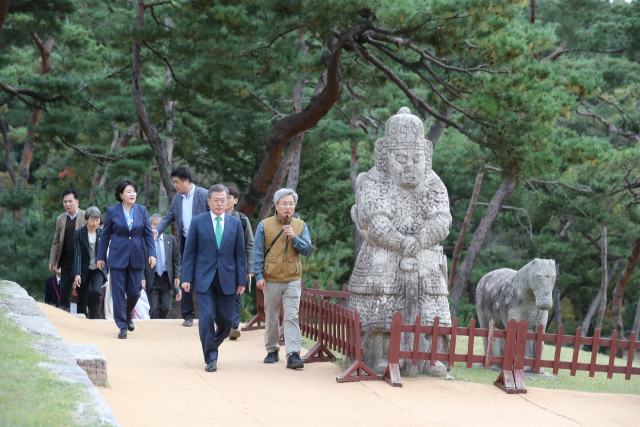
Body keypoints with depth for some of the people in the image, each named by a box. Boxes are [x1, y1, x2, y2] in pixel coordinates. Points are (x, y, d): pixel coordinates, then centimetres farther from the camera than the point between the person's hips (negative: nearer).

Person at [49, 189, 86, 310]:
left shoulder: (86, 217, 0)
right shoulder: (60, 219, 12)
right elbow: (56, 243, 15)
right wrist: (52, 261, 8)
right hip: (66, 260, 3)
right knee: (64, 290, 1)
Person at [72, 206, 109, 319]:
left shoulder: (102, 233, 1)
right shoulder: (79, 233, -6)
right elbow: (78, 254, -13)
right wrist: (77, 274, -22)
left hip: (98, 269, 1)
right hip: (84, 270, -1)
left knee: (96, 292, -25)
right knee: (82, 301, 5)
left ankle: (94, 318, -16)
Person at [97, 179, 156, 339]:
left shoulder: (141, 210, 5)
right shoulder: (112, 211, 0)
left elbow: (148, 234, 7)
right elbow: (105, 235, 6)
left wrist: (152, 253, -4)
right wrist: (101, 257, 5)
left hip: (136, 257, 2)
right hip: (118, 257, -2)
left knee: (134, 292, 3)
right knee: (118, 293, -2)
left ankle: (127, 315, 31)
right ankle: (122, 326, 5)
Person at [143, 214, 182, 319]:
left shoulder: (171, 239, 7)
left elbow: (176, 260, 10)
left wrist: (177, 276, 1)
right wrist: (142, 278, -9)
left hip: (167, 279, 2)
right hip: (152, 279, -2)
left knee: (165, 307, 0)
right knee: (154, 310, -2)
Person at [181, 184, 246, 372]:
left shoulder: (235, 223, 7)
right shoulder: (197, 222, 2)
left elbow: (240, 254, 8)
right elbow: (189, 253, 2)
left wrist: (241, 281, 3)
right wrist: (187, 278, -4)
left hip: (227, 279, 2)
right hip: (204, 279, -2)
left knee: (225, 320, 4)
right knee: (206, 317, -11)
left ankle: (213, 345, 33)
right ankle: (210, 358, -2)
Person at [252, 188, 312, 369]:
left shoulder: (300, 226, 6)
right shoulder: (264, 226, 1)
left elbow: (307, 249, 1)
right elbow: (258, 252, 2)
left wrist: (294, 237, -15)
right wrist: (259, 276, -5)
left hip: (293, 279, 0)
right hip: (271, 279, 0)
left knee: (292, 316, -10)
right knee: (271, 318, 9)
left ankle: (293, 354, -15)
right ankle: (272, 350, 23)